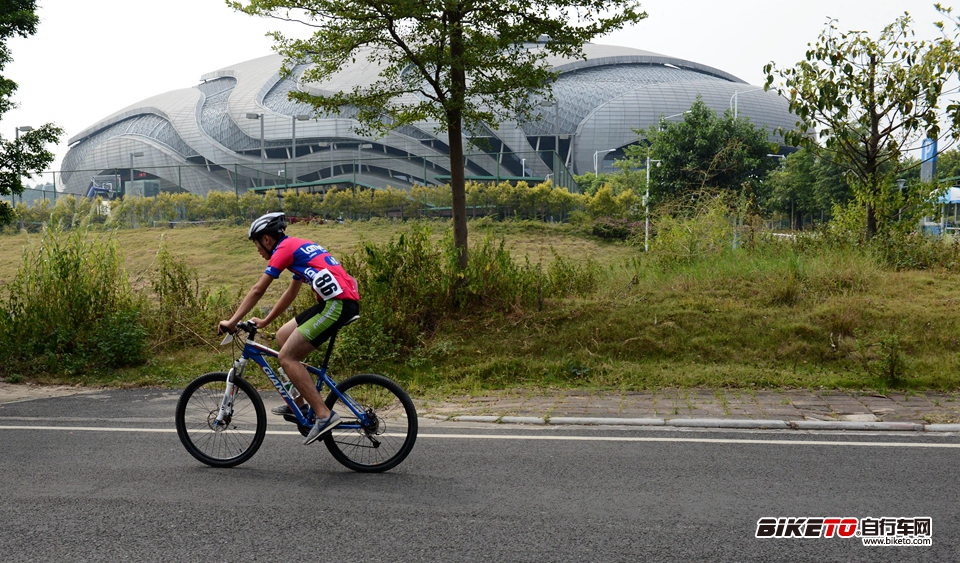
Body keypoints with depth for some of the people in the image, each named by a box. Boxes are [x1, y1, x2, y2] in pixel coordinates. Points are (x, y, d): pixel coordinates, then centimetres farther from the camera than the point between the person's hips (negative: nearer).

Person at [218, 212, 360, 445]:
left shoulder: (284, 249, -2)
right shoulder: (299, 246, 26)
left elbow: (257, 290, -4)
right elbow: (291, 293, 34)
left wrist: (232, 322, 2)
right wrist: (265, 321, 38)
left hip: (338, 303, -10)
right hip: (346, 301, 10)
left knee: (287, 356, -6)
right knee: (283, 335, 19)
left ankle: (324, 415, -10)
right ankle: (298, 403, 22)